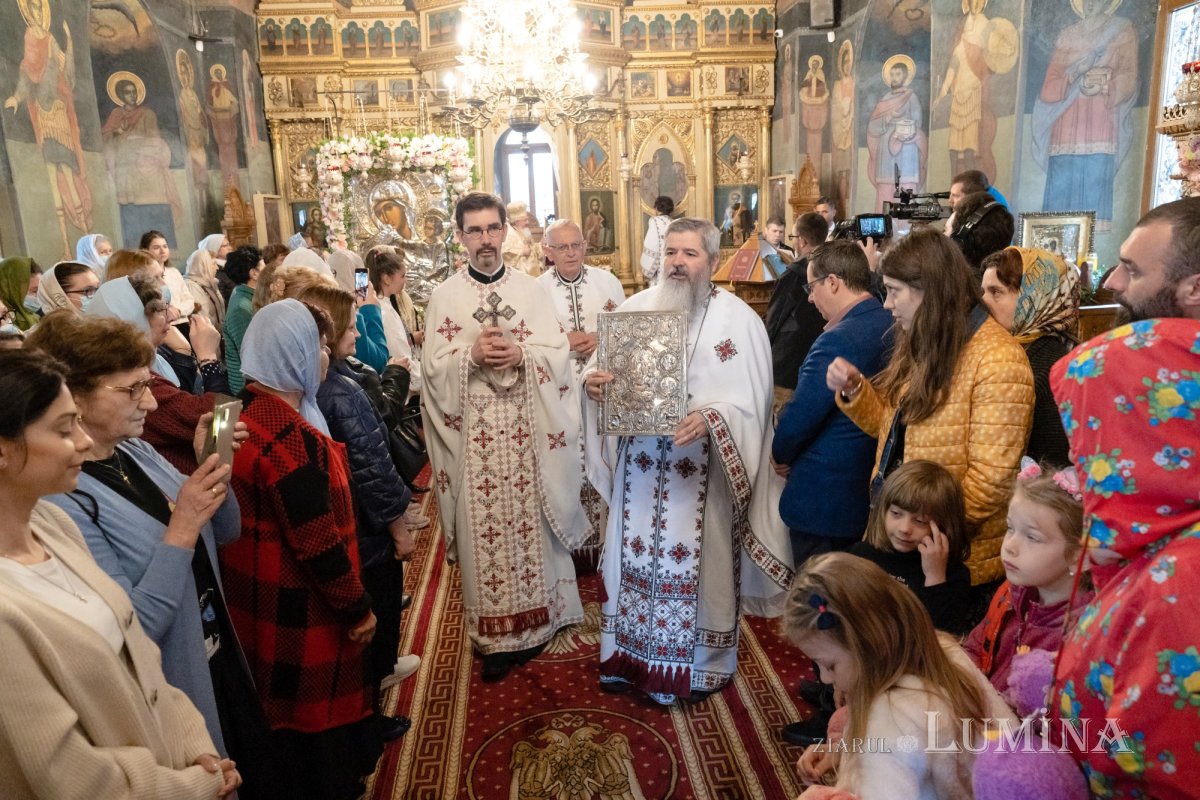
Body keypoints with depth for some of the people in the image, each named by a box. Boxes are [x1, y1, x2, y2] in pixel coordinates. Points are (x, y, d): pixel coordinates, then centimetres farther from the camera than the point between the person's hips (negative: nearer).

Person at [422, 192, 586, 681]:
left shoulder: (530, 289, 6)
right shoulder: (444, 297, 4)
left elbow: (558, 352, 1)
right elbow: (432, 367, -1)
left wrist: (520, 353, -17)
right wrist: (472, 355, -18)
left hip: (527, 428, 1)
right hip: (474, 431, -1)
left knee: (530, 520, 7)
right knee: (484, 527, 3)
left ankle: (534, 618, 24)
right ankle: (494, 634, 15)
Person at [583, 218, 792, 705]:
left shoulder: (739, 320, -5)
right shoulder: (635, 307, 6)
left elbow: (750, 401, -10)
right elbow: (608, 370, 10)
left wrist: (710, 418, -28)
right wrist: (593, 381, -12)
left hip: (703, 470, -3)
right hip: (639, 464, 4)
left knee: (699, 563, 7)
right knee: (634, 554, 13)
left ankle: (702, 662, 29)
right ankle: (631, 654, 33)